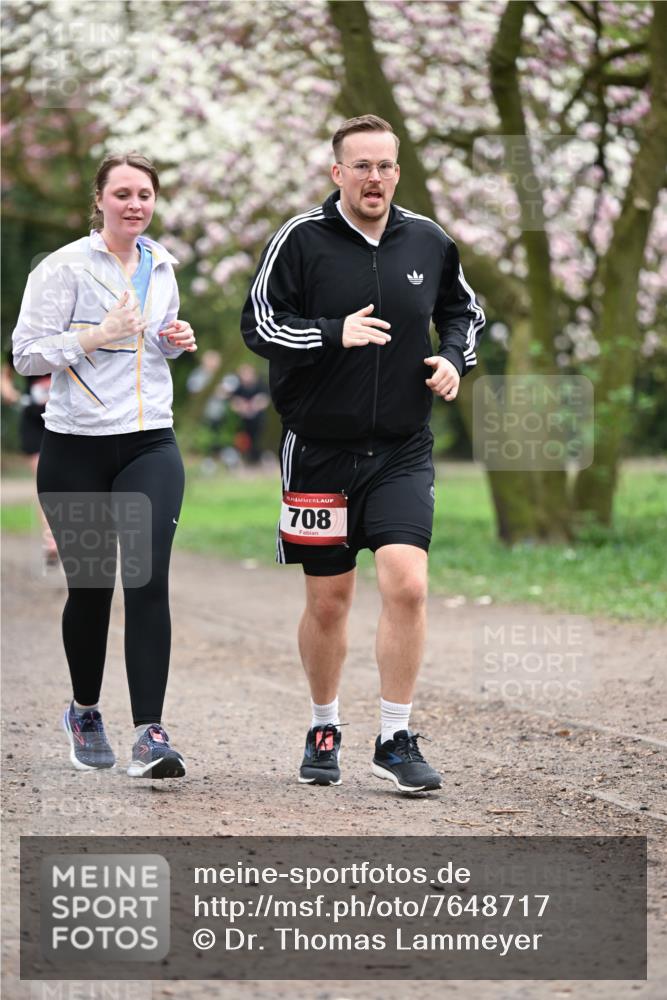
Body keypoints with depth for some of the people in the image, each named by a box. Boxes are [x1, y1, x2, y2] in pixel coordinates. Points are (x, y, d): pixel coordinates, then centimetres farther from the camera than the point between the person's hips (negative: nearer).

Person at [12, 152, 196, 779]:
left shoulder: (161, 266, 11)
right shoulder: (65, 267, -5)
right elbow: (26, 355, -9)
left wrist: (175, 339, 6)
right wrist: (98, 334, -17)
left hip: (150, 444, 3)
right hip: (76, 449, -3)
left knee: (148, 579, -13)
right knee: (90, 586, 6)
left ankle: (150, 734, -17)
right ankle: (84, 713, 31)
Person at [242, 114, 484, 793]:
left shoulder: (428, 242, 5)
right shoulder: (300, 239, -4)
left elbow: (464, 311, 21)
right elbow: (258, 323, -6)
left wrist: (454, 358, 1)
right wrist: (335, 334, -19)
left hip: (403, 451, 1)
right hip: (319, 449, -1)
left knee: (406, 584, -14)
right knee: (328, 603, 7)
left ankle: (395, 739, -4)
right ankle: (324, 731, 27)